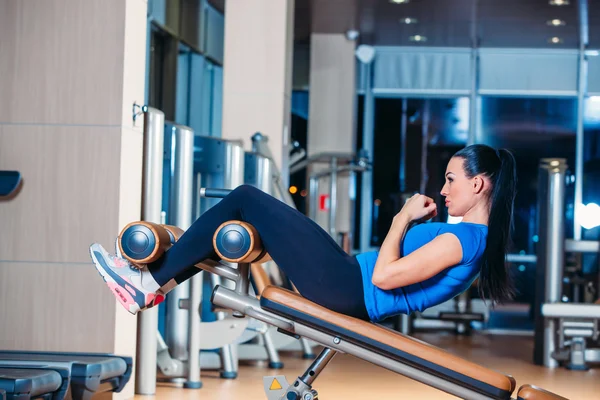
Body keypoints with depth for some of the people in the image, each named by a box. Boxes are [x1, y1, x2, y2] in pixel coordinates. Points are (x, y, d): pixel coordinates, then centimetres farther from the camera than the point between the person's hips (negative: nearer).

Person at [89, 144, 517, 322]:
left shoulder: (461, 239, -17)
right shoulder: (475, 236, 12)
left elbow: (384, 276, -22)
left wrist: (403, 219, -9)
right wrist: (414, 221, 8)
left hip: (347, 288, -10)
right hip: (352, 295, 10)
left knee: (245, 200, -6)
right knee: (244, 212, 14)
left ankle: (153, 281, 2)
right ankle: (156, 284, 14)